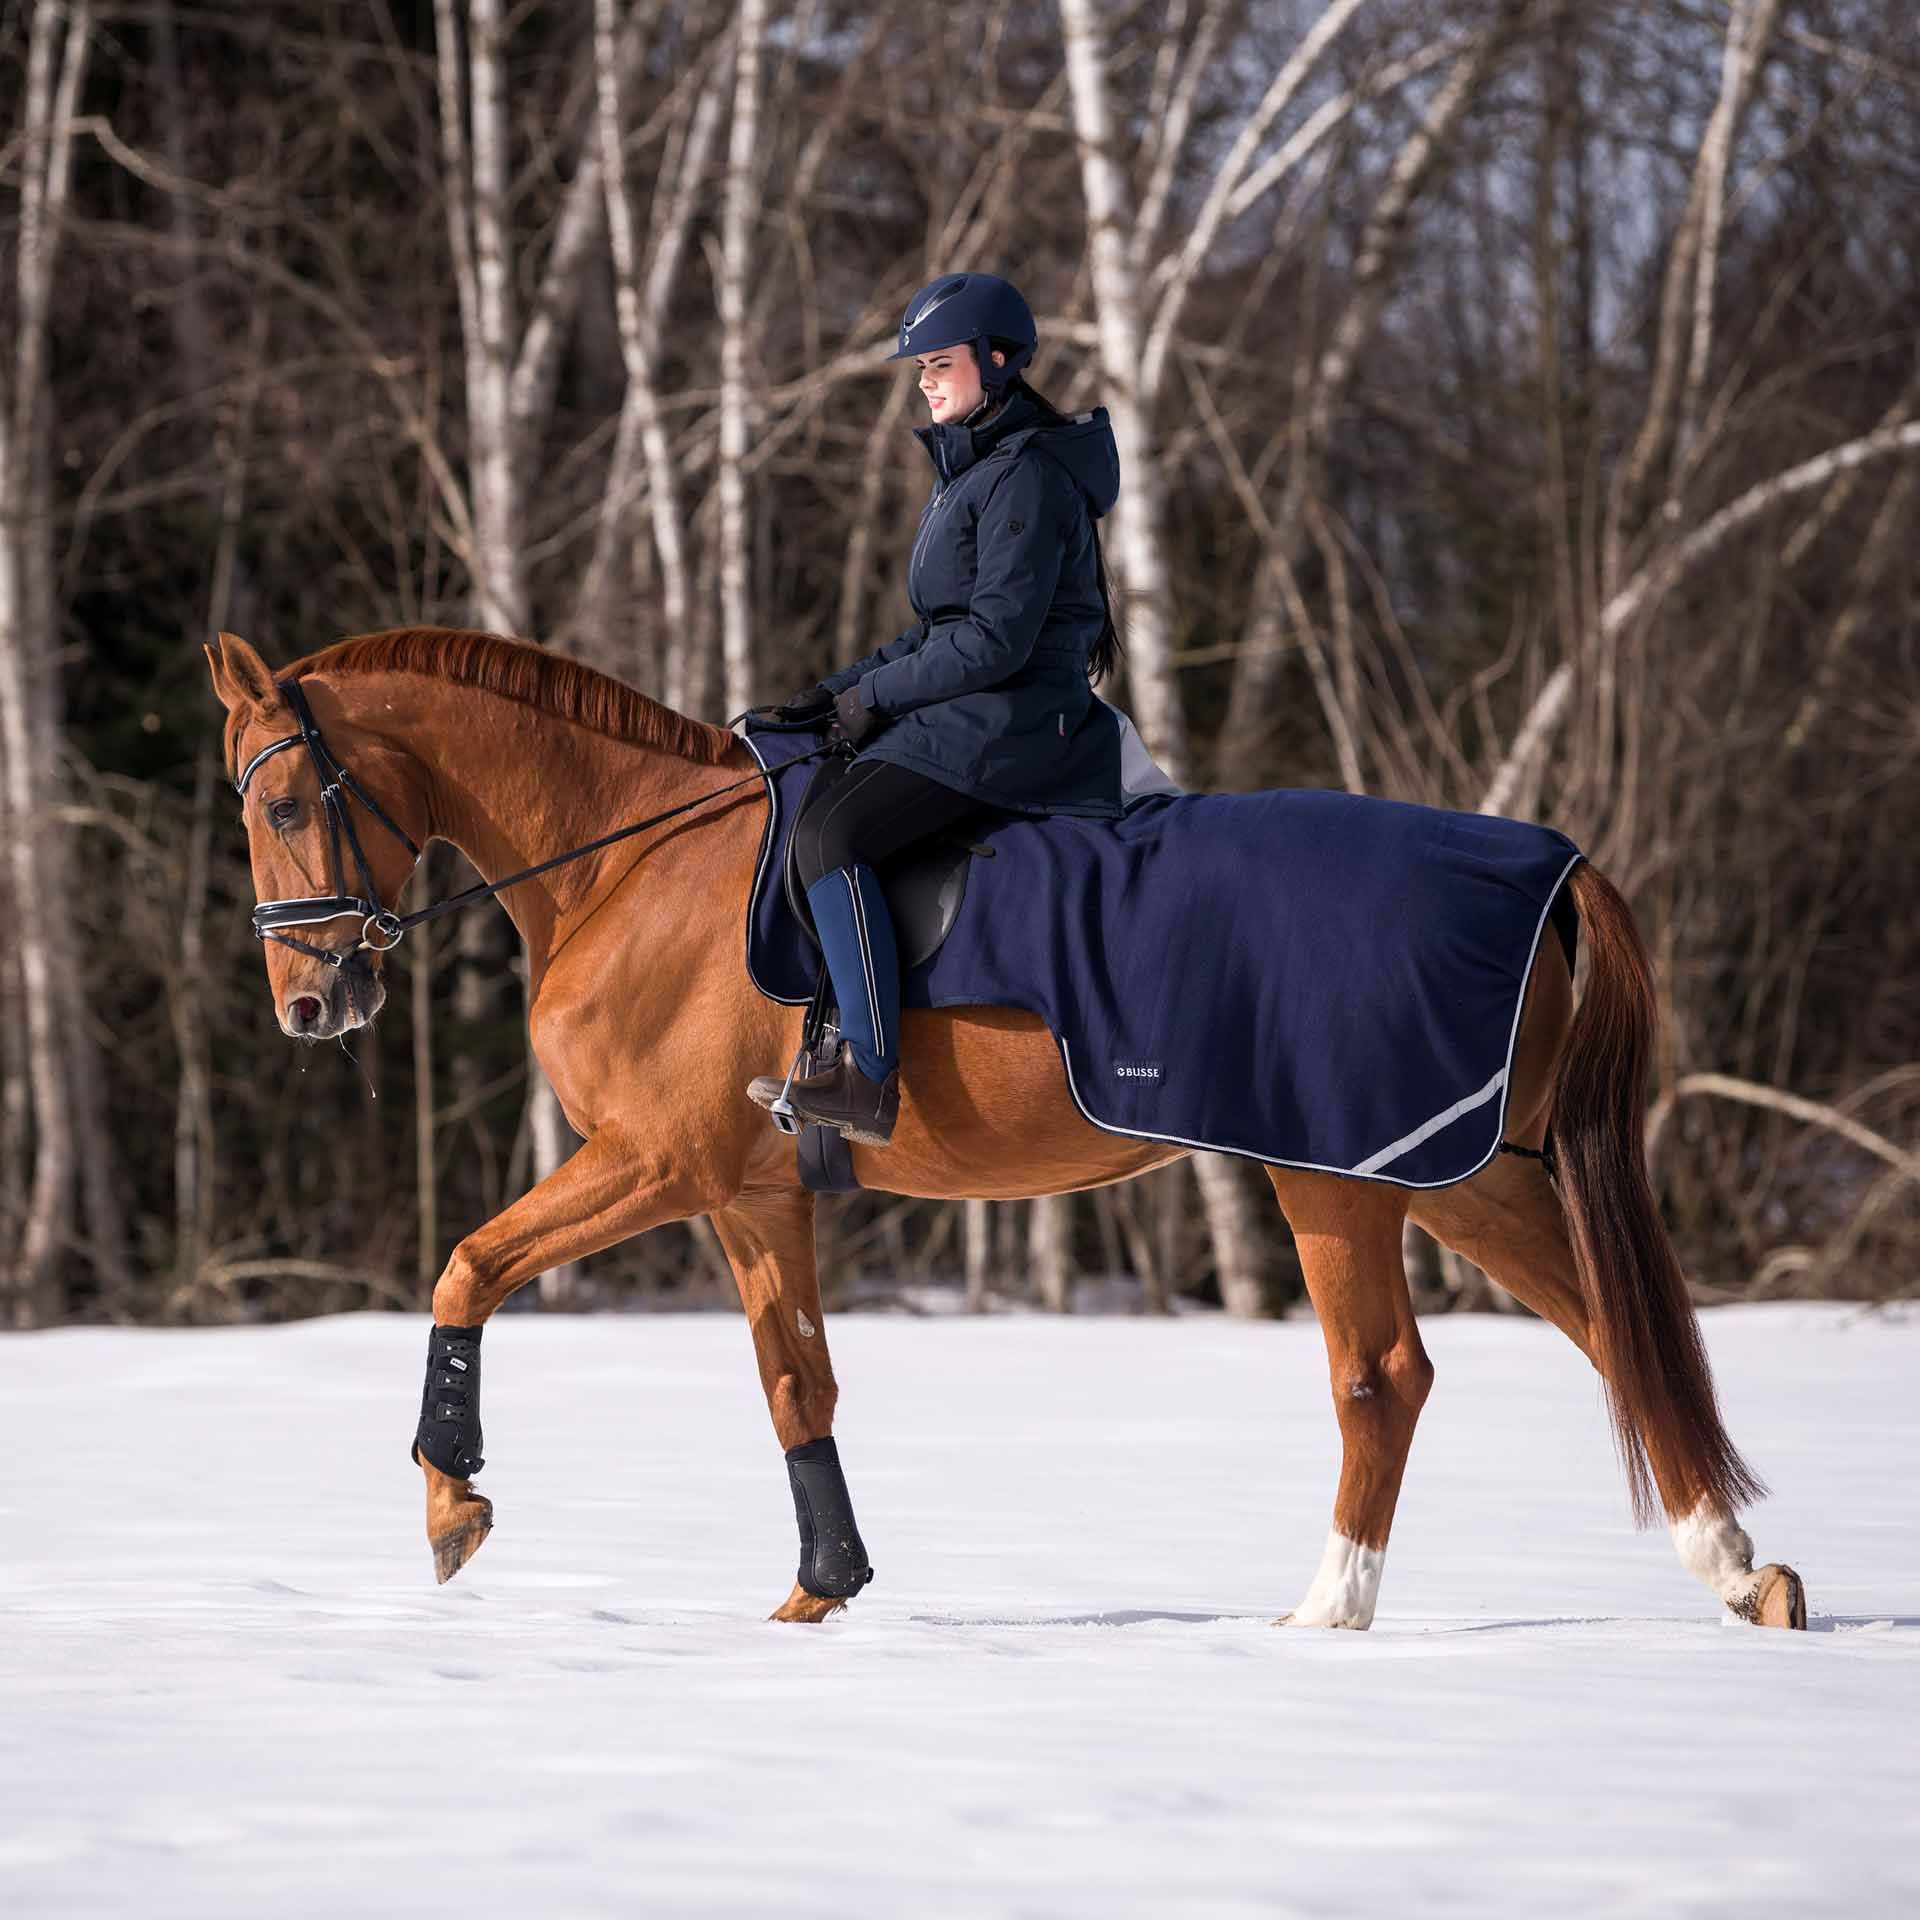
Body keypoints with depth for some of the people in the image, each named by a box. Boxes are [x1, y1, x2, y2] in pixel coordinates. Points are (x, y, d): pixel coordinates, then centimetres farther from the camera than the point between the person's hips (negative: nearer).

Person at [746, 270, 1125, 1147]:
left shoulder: (1027, 478, -15)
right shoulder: (970, 471, 18)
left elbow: (995, 640, -20)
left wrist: (875, 694, -12)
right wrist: (843, 688, 10)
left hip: (1013, 722, -11)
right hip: (966, 713, 11)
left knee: (829, 834, -23)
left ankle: (869, 1083, -25)